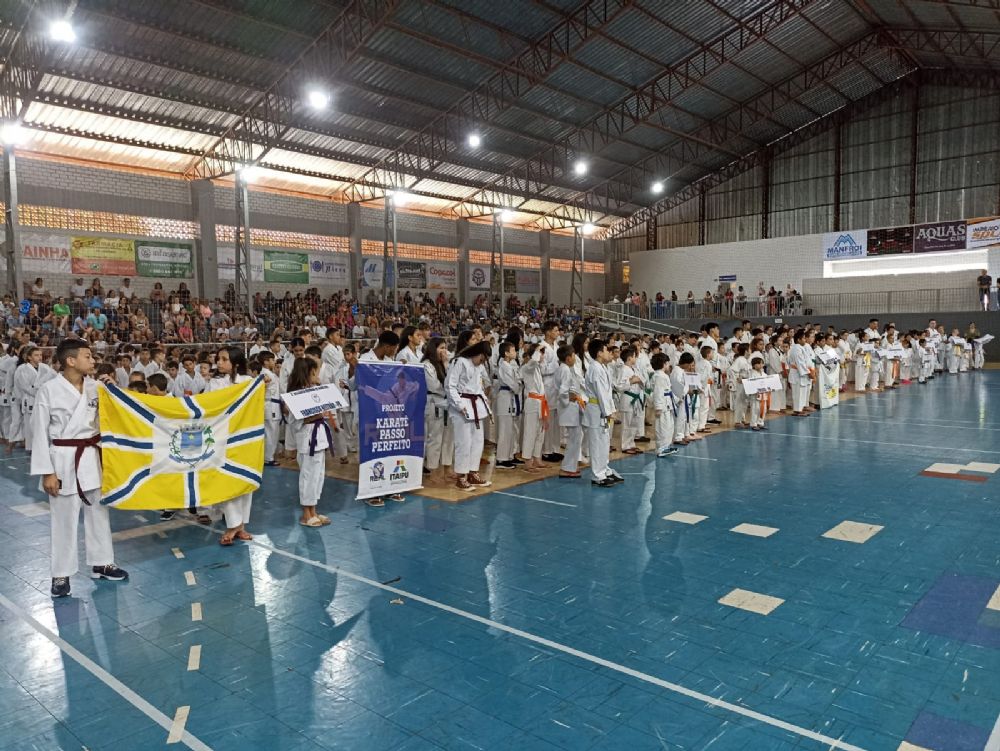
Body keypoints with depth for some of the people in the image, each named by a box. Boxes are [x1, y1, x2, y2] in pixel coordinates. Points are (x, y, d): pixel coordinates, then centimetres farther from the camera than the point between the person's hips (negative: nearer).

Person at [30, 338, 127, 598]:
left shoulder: (95, 387, 1)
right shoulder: (49, 390, -12)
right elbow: (40, 432, -9)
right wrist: (46, 472, -10)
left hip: (93, 456, 5)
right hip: (64, 459, -5)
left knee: (98, 512, 15)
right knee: (64, 518, 5)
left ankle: (101, 564, 30)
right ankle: (61, 573, 21)